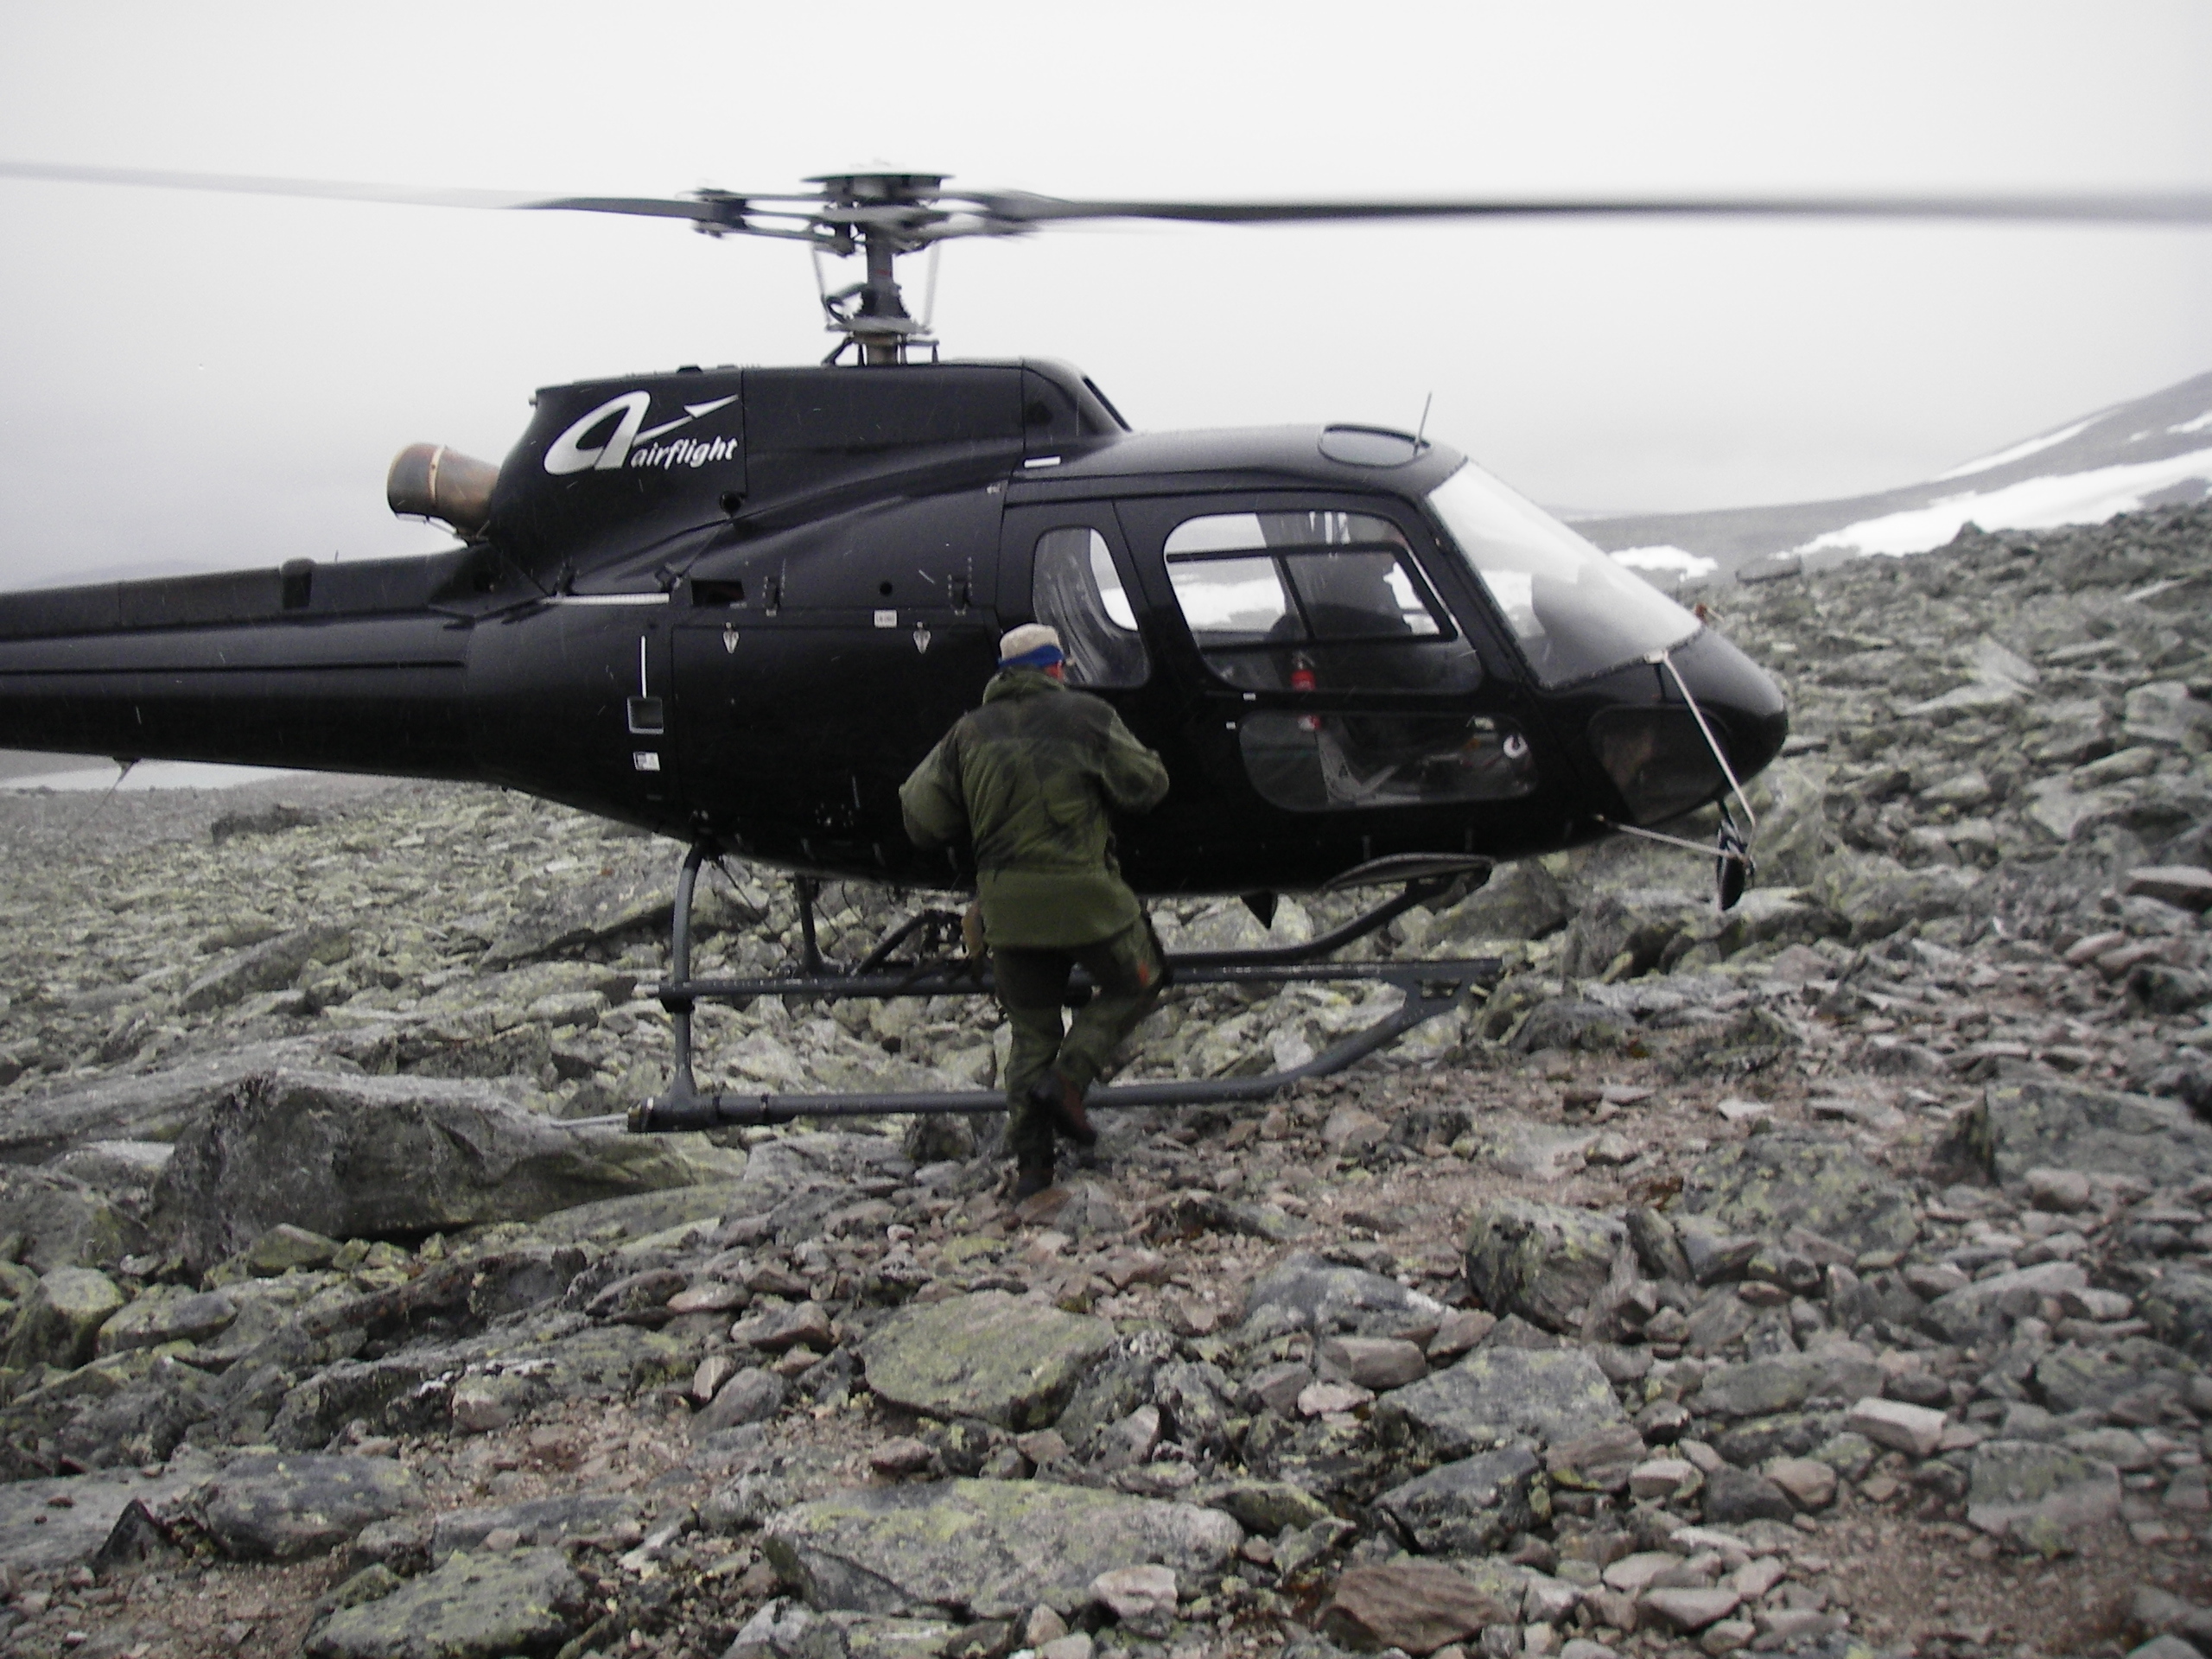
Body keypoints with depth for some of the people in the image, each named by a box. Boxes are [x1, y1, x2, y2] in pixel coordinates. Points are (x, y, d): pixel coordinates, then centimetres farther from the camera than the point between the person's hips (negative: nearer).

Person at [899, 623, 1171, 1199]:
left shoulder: (970, 731, 8)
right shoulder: (1085, 716, -2)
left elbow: (921, 816, 5)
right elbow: (1146, 787, 1)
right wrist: (1124, 756, 22)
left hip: (1006, 905, 4)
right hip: (1083, 893, -4)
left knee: (1031, 1032, 15)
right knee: (1136, 985, 19)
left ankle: (1030, 1162, 10)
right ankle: (1067, 1079, 1)